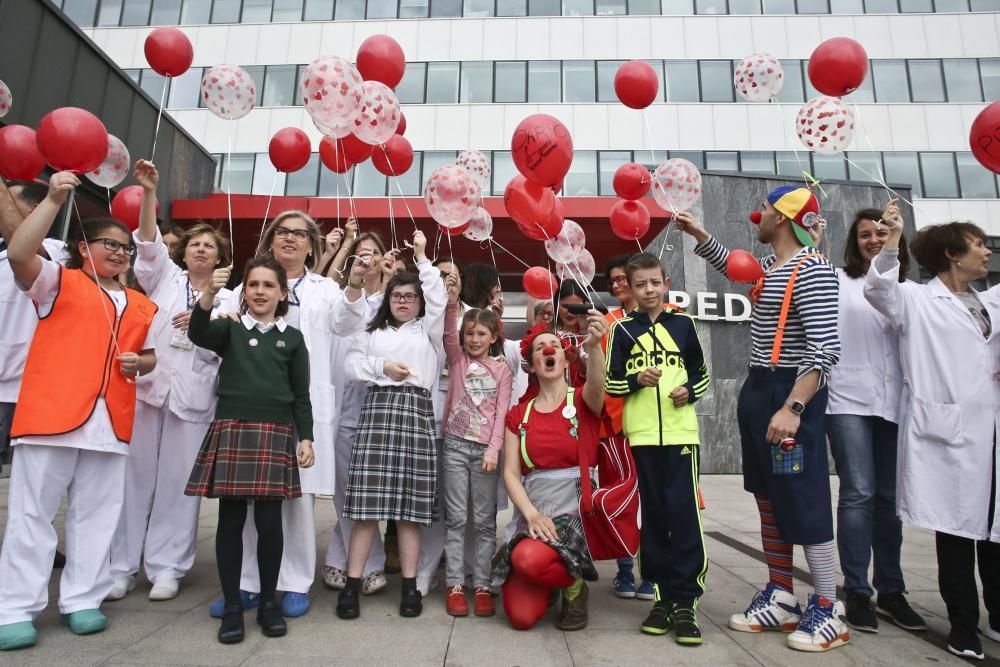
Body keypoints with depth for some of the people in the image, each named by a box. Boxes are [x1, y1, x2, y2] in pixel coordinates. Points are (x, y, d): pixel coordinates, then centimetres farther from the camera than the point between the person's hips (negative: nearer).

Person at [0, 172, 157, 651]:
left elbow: (152, 354, 25)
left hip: (109, 421, 4)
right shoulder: (59, 282, 5)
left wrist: (140, 363, 2)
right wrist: (53, 200, -18)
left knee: (96, 514, 8)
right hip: (51, 412, -4)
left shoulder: (141, 305, 18)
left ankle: (81, 599, 20)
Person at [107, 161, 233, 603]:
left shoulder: (225, 298, 13)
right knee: (135, 475, 1)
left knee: (178, 481, 0)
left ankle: (166, 567, 9)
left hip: (192, 395, 0)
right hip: (146, 384, 0)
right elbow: (149, 243, -3)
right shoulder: (163, 277, 14)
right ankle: (121, 566, 11)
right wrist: (149, 192, -15)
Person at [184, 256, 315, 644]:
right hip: (231, 431, 0)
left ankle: (268, 603, 18)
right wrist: (209, 293, -29)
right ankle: (232, 607, 16)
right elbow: (198, 335, -14)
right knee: (231, 518, 3)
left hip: (275, 434, 0)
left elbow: (301, 395, 9)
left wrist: (306, 438, 1)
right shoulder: (230, 328, 10)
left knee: (269, 521, 1)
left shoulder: (293, 338, 10)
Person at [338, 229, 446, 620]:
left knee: (411, 505, -2)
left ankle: (410, 585, 6)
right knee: (367, 501, -5)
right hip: (378, 406, 1)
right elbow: (351, 363, 10)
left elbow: (438, 297, 3)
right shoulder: (373, 331, 23)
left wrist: (421, 256, 6)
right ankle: (352, 584, 2)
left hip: (416, 410, -1)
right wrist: (382, 367, -5)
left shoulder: (429, 329, 18)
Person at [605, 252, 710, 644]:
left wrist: (690, 391, -6)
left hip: (681, 430, 0)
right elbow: (610, 383, 5)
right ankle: (663, 595, 19)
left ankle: (686, 600, 7)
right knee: (654, 513, 8)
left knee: (684, 511, -3)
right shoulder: (623, 329, 6)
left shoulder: (683, 323, 8)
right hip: (642, 433, 0)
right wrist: (638, 379, -13)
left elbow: (701, 373, 14)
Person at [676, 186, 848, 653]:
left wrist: (793, 408, -29)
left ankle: (828, 612, 13)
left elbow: (824, 349, -23)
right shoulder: (769, 266, 12)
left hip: (792, 396, -9)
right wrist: (697, 233, 26)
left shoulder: (812, 270, -15)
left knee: (803, 503, -2)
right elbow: (730, 264, 35)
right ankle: (780, 598, 25)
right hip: (758, 390, 9)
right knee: (769, 501, 13)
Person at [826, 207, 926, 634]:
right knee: (858, 494, -6)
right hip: (849, 400, -4)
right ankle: (857, 592, 6)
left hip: (894, 403, 4)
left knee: (890, 497, 9)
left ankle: (891, 590, 21)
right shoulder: (838, 281, 5)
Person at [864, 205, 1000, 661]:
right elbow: (877, 289, -19)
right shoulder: (916, 301, -2)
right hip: (949, 431, -6)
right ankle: (963, 623, 14)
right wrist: (893, 239, -31)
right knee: (956, 525, 1)